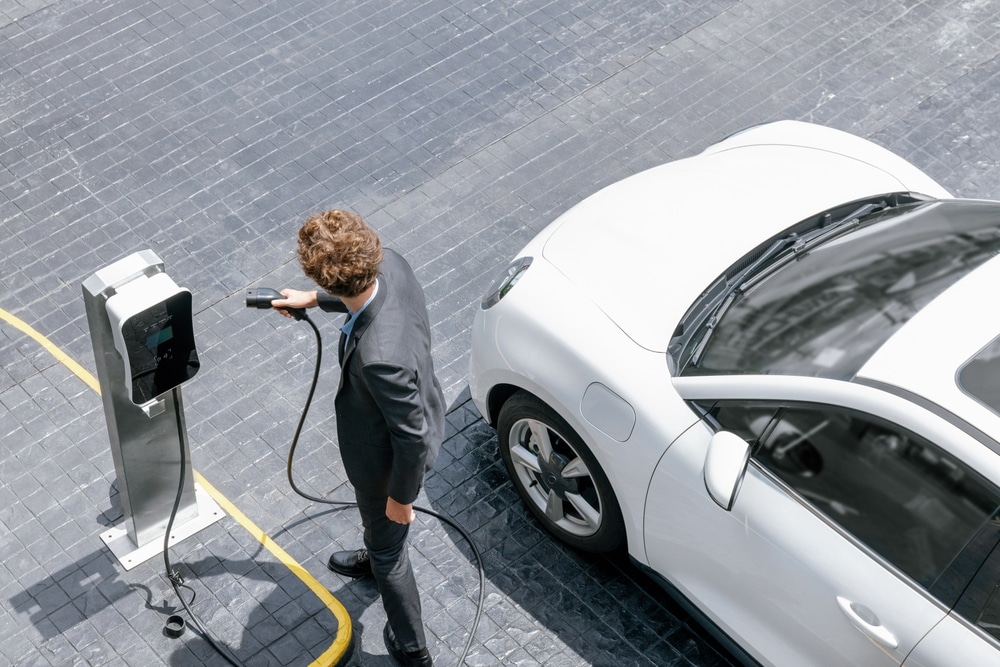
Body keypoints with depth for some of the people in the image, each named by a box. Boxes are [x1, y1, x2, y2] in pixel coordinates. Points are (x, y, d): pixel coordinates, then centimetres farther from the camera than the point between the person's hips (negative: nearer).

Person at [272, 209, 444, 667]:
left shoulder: (380, 357, -47)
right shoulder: (389, 264, -25)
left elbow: (413, 439, -32)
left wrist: (400, 498, -16)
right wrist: (314, 300, 11)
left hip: (390, 458, -8)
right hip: (410, 416, 8)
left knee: (388, 545, 21)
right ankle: (376, 559, 71)